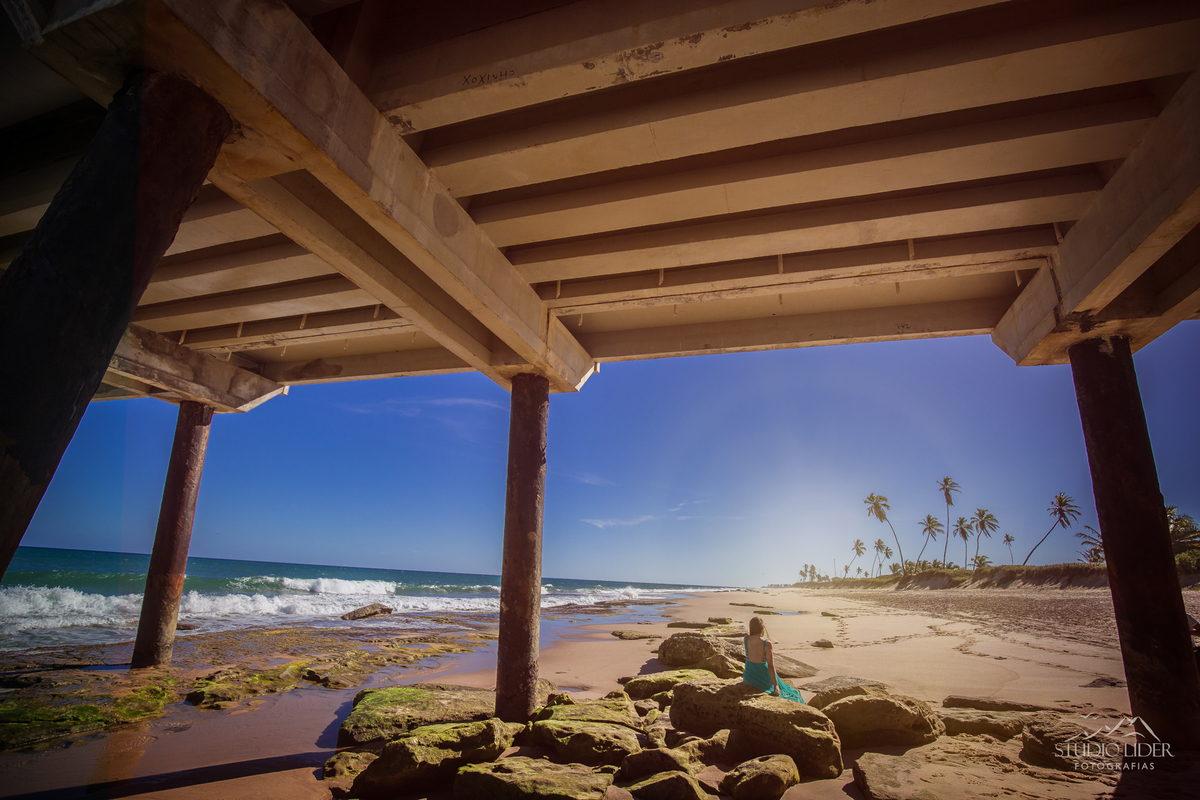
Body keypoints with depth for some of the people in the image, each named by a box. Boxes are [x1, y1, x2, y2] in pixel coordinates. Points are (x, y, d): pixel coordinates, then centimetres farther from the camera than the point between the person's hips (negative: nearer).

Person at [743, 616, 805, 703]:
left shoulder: (746, 640, -10)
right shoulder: (767, 643, -20)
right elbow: (771, 666, -20)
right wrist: (776, 685, -18)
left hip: (748, 680, 3)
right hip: (763, 680, -3)